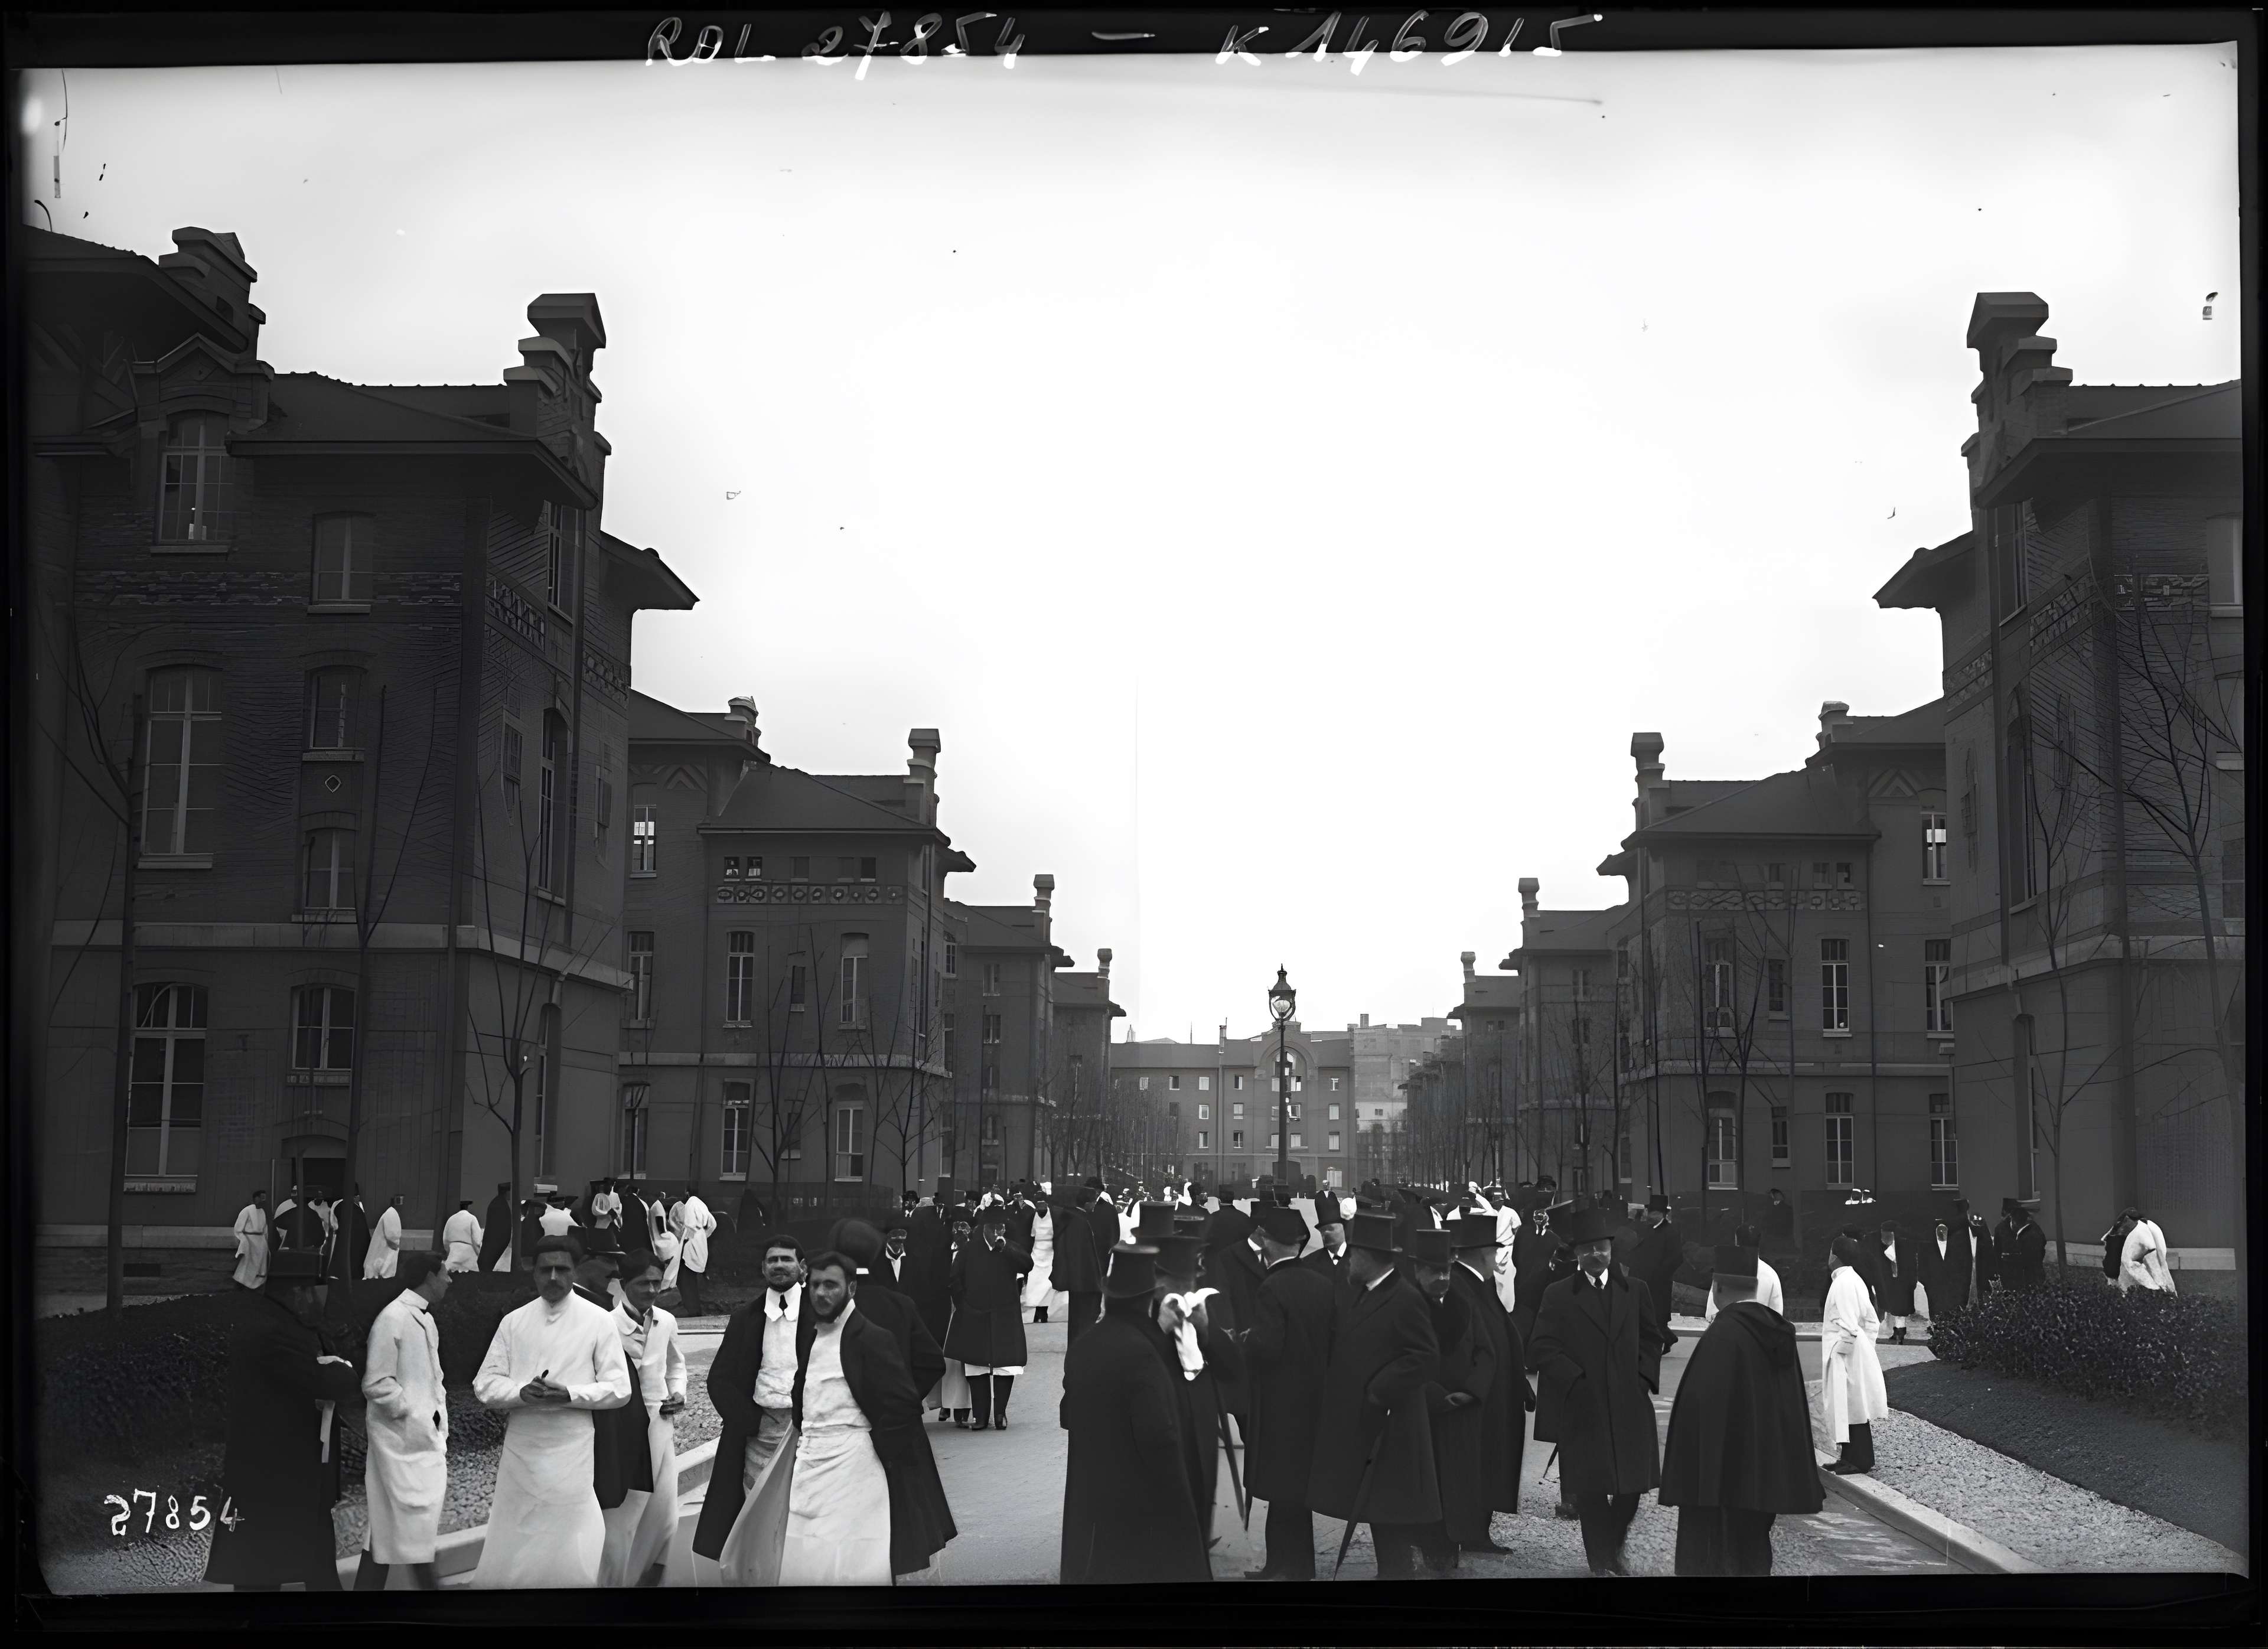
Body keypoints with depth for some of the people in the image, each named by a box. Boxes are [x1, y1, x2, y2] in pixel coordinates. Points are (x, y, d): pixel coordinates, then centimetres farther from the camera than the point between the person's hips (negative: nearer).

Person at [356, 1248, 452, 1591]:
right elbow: (377, 1384, -17)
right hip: (402, 1441, -9)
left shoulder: (424, 1318, 12)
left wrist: (439, 1417, 11)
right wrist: (412, 1413, -13)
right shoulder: (393, 1319, -15)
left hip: (427, 1438, 9)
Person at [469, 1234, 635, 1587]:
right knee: (508, 1553, 7)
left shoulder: (598, 1321, 0)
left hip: (572, 1452, -3)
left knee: (569, 1558, -1)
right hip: (520, 1448, 3)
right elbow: (485, 1385, 4)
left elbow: (619, 1388, -1)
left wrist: (570, 1394, -17)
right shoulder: (513, 1322, 7)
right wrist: (522, 1392, -16)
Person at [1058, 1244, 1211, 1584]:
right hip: (1140, 1503, -7)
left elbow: (1068, 1415, 14)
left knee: (1095, 1568, 14)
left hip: (1089, 1496, 7)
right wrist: (1178, 1503, -13)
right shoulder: (1140, 1354, -21)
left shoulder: (1082, 1347, 2)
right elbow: (1159, 1437, -23)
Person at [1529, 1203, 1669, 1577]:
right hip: (1582, 1405, -2)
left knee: (1632, 1485, 4)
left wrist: (1642, 1376, 0)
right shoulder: (1558, 1296, 0)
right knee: (1591, 1488, 0)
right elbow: (1542, 1347, -3)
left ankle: (1614, 1549, 26)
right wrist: (1575, 1380, -11)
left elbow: (1653, 1338, 14)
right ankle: (1601, 1559, 15)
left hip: (1629, 1404, 3)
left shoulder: (1636, 1290, 10)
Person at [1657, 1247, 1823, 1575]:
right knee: (1753, 1557, 18)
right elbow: (1795, 1405, 12)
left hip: (1724, 1474, -7)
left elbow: (1702, 1404, -21)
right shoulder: (1778, 1332, 4)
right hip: (1766, 1471, 8)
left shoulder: (1722, 1336, -20)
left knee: (1712, 1560, 1)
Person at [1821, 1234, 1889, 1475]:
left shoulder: (1843, 1283, -19)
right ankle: (1851, 1457, 19)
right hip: (1858, 1352, 10)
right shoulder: (1854, 1280, 10)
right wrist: (1865, 1345, 17)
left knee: (1851, 1407, -2)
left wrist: (1841, 1354, -16)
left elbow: (1847, 1326, -22)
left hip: (1846, 1355, -10)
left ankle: (1859, 1461, 3)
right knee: (1852, 1408, 13)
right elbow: (1872, 1321, 15)